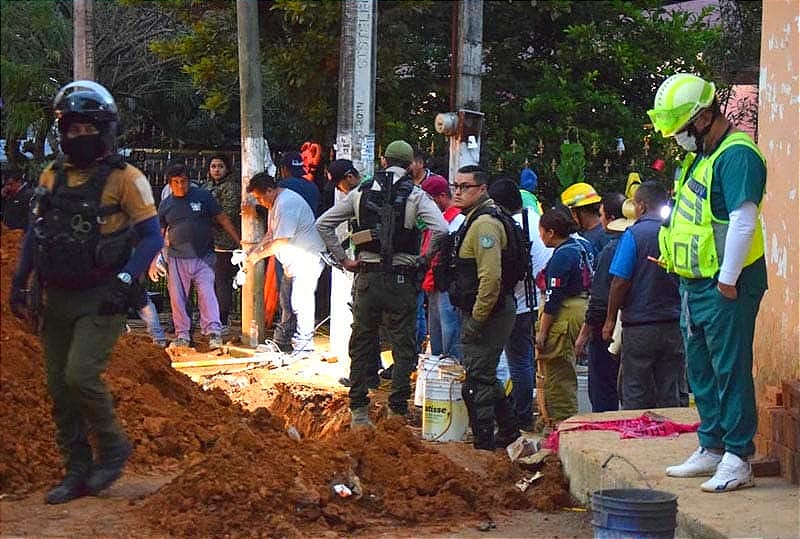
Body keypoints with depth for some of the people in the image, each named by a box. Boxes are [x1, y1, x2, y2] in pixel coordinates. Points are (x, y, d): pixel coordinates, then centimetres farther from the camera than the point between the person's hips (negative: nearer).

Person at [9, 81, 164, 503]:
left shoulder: (124, 179, -9)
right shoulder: (52, 176, 8)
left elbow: (152, 237, -8)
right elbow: (35, 232, 17)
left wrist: (124, 281, -18)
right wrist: (18, 282, 12)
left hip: (101, 299, -6)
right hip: (58, 298, 6)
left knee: (81, 376, -18)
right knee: (59, 387, 7)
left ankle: (113, 447, 6)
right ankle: (77, 472, 18)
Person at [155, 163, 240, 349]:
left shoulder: (203, 196, 1)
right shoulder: (166, 205, 8)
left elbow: (222, 219, 5)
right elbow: (159, 234, 15)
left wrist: (239, 241, 1)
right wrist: (153, 261, 11)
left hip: (203, 257, -3)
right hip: (177, 259, 3)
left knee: (206, 293, -13)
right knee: (177, 298, 5)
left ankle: (214, 333, -16)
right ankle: (182, 335, 14)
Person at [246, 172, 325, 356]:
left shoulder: (286, 204, -23)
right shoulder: (276, 203, 12)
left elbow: (282, 241, -24)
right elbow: (271, 233, 23)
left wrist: (258, 255, -13)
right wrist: (256, 248, 9)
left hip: (306, 261, -11)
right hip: (292, 263, 11)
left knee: (300, 303, -10)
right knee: (286, 303, 18)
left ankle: (303, 346, -6)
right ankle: (282, 342, 29)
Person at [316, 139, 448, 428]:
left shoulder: (361, 192, 5)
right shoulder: (415, 195, -5)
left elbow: (323, 224, 6)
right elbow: (440, 229, -19)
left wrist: (343, 259, 8)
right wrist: (422, 259, -6)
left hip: (366, 277, 3)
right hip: (400, 279, -3)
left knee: (361, 344, 12)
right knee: (403, 347, 6)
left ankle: (359, 411, 15)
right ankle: (397, 410, 5)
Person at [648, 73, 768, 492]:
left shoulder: (737, 155, -16)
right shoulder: (700, 155, 15)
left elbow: (743, 222, -22)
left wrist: (728, 281, -21)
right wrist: (676, 261, 17)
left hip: (725, 288, -10)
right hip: (696, 285, 10)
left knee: (731, 371, -6)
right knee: (701, 370, 16)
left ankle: (738, 459, -1)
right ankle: (712, 448, 26)